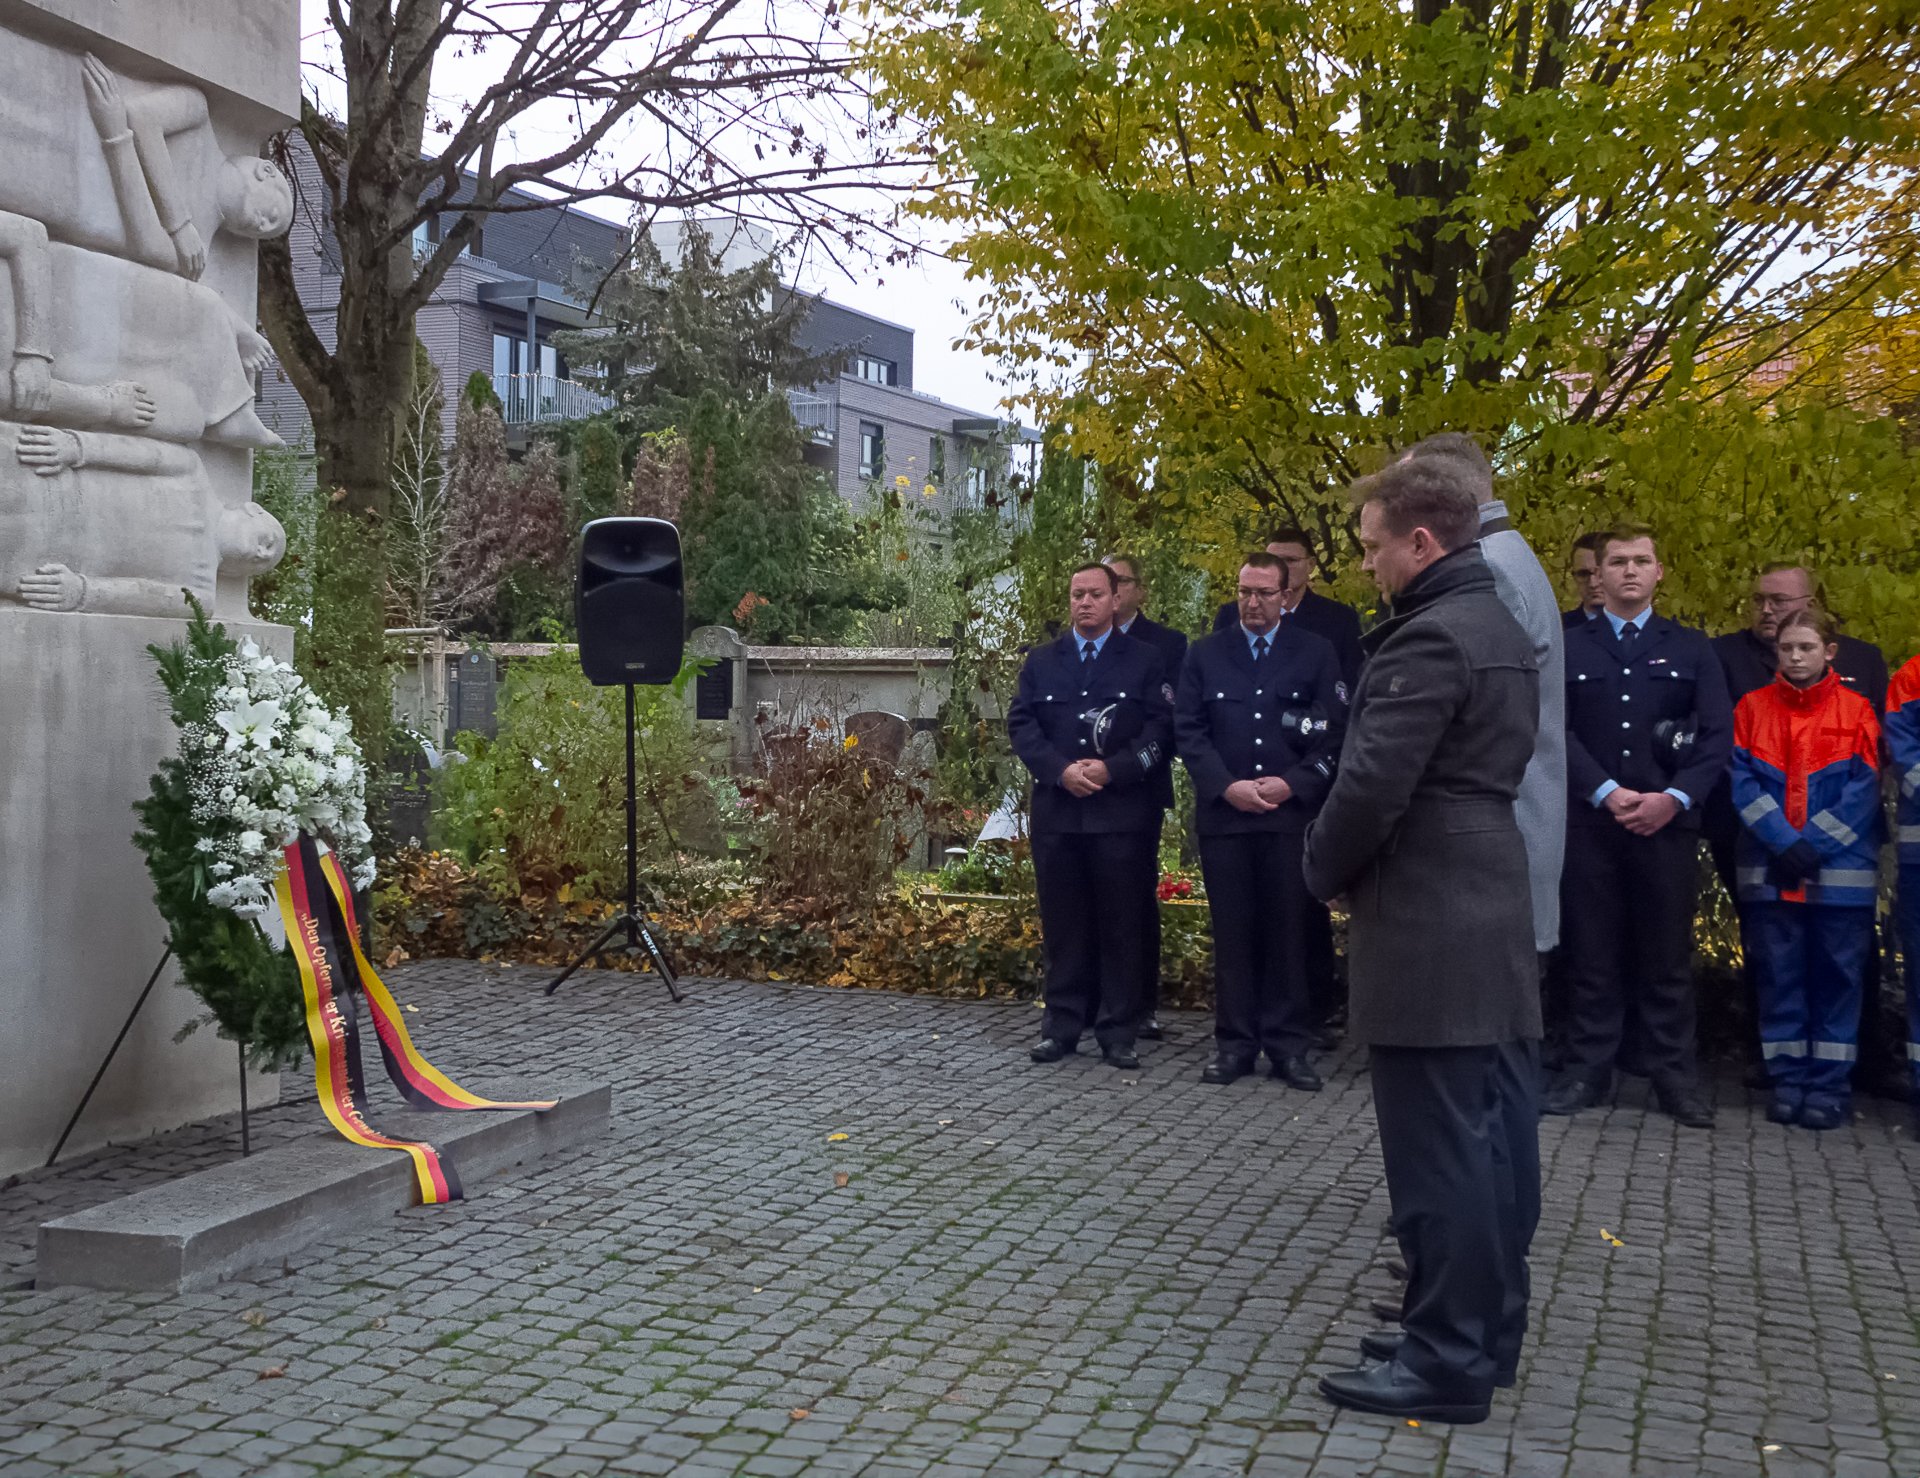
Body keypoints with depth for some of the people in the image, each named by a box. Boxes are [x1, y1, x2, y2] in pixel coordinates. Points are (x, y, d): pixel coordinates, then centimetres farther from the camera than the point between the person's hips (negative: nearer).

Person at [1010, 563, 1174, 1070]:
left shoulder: (1143, 660, 5)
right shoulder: (1041, 661, 12)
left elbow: (1160, 729, -3)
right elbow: (1021, 725, 3)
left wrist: (1111, 769, -15)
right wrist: (1061, 770, -12)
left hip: (1123, 812, -2)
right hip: (1056, 812, 2)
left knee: (1123, 925, 1)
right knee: (1062, 924, 7)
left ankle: (1118, 1033, 8)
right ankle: (1062, 1027, 15)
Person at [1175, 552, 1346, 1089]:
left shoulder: (1315, 653, 6)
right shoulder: (1205, 655, 9)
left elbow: (1334, 732, 1)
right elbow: (1188, 730, 3)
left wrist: (1292, 784, -11)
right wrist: (1227, 787, -9)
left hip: (1291, 815, -1)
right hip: (1223, 816, 1)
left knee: (1288, 932, 1)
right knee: (1231, 933, 4)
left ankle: (1288, 1045, 9)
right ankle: (1235, 1043, 11)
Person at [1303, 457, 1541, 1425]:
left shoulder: (1428, 639, -16)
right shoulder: (1501, 630, 15)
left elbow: (1371, 787, -21)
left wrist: (1322, 868, -2)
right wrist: (1344, 867, 16)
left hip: (1426, 929, -10)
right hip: (1491, 917, 10)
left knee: (1438, 1150, -4)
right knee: (1492, 1136, 13)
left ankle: (1446, 1361, 3)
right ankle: (1488, 1330, 22)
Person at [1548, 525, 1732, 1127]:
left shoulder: (1691, 648, 10)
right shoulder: (1569, 648, 9)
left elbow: (1718, 735, 3)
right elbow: (1559, 732, -1)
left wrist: (1674, 797, -11)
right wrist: (1608, 794, -13)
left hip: (1667, 823, 0)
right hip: (1590, 822, 0)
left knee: (1669, 953, 4)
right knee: (1591, 950, 4)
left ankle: (1674, 1073, 12)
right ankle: (1587, 1069, 11)